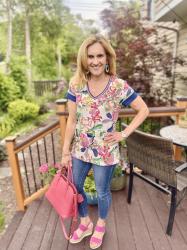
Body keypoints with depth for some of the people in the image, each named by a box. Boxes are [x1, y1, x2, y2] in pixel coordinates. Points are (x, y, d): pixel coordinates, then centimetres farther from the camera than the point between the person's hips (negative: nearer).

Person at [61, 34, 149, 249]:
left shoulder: (119, 86, -13)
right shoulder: (76, 85, -6)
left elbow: (144, 110, -5)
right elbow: (71, 121, -4)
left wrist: (124, 134, -11)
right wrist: (65, 152, -2)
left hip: (105, 151, -3)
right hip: (80, 149, 4)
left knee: (102, 191, 17)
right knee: (75, 187, 19)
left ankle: (100, 225, 50)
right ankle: (85, 223, 49)